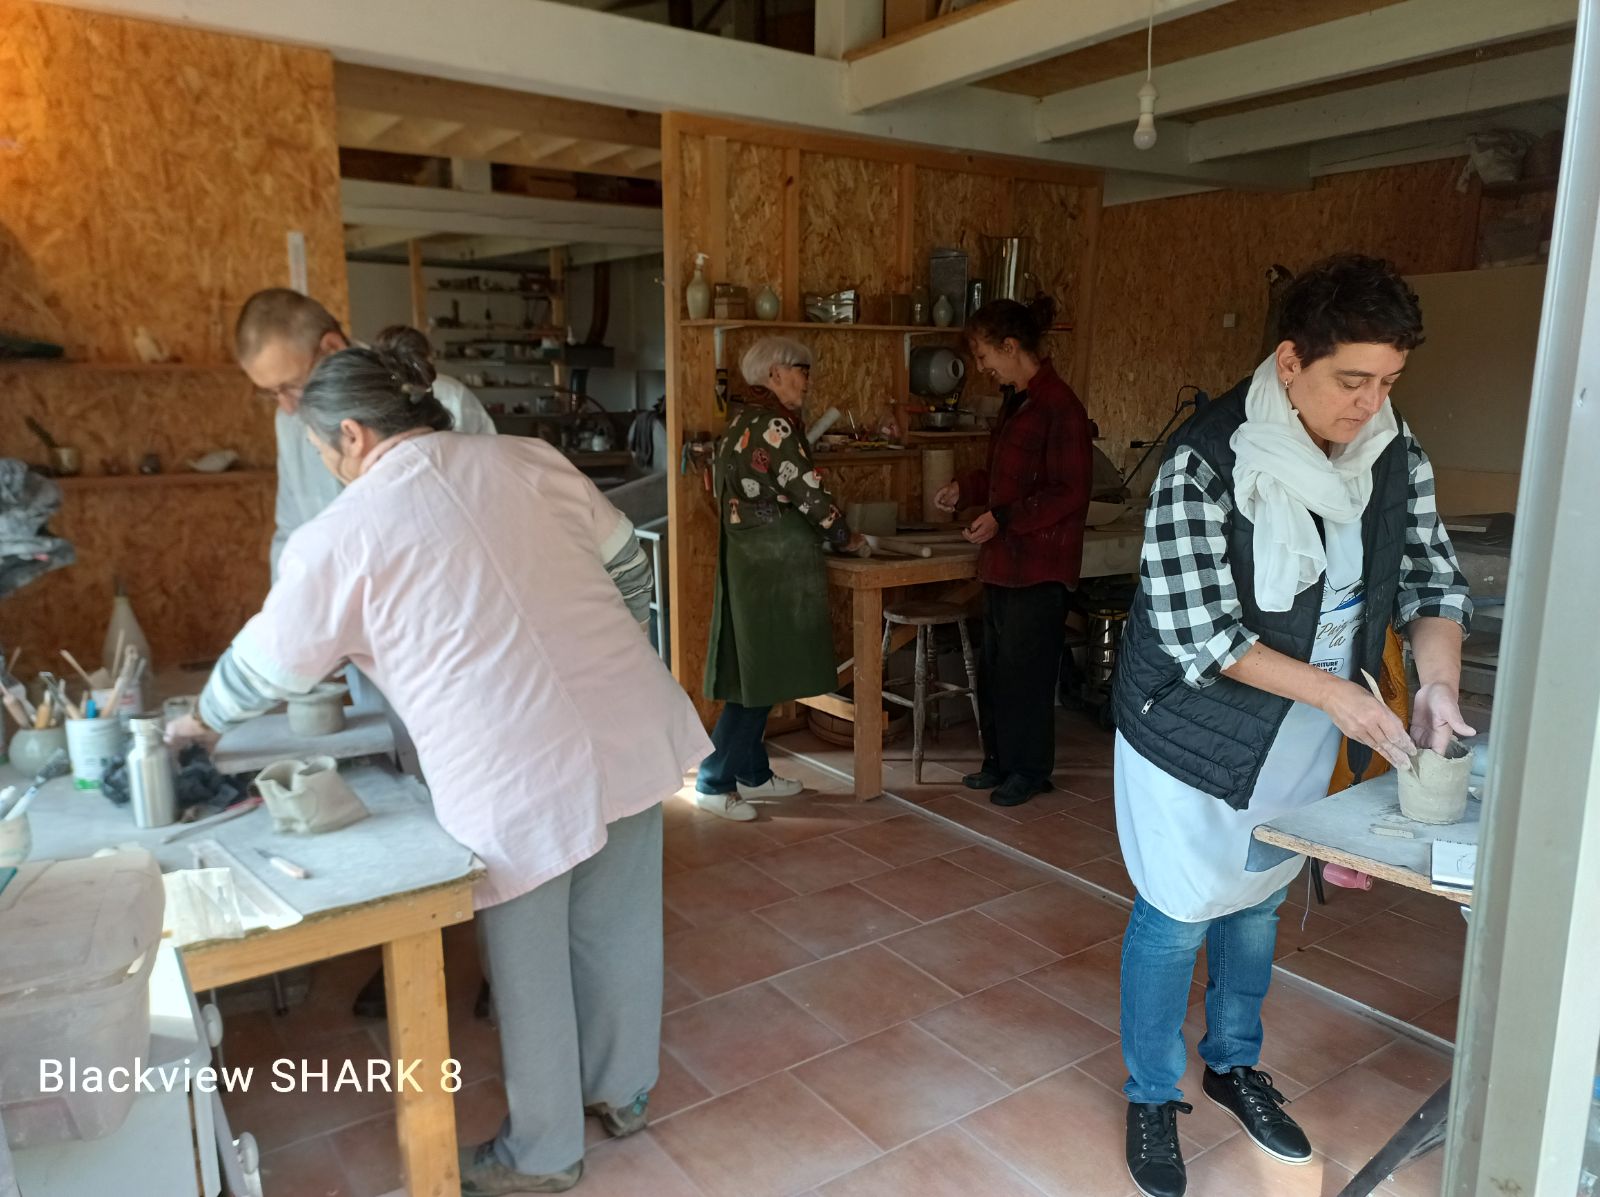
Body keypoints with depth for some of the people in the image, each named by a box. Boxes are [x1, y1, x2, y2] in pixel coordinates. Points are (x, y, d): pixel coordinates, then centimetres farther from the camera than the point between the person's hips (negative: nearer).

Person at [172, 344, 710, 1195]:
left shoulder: (342, 533, -3)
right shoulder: (530, 459, 7)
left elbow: (267, 667, 10)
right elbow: (627, 568, 12)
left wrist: (204, 718, 30)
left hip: (518, 776, -5)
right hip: (630, 731, 5)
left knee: (529, 965, 15)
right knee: (616, 927, 22)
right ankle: (623, 1091, 45)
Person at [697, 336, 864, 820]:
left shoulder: (747, 419, 15)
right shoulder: (772, 425, -15)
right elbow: (809, 493, -14)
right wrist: (844, 537, 0)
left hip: (752, 558, 10)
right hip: (771, 564, -10)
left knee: (756, 672, 14)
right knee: (760, 675, -3)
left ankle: (753, 772, 24)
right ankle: (714, 782, 4)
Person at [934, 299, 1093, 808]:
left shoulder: (1059, 408, -16)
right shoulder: (1015, 402, 13)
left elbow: (1070, 494, -20)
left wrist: (1003, 518, -22)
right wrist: (964, 489, 10)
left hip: (1038, 566, -9)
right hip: (1004, 560, 9)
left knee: (1024, 670, 1)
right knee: (994, 666, 15)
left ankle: (1030, 770, 17)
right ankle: (1000, 761, 29)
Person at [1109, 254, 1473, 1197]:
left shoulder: (1394, 454, -5)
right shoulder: (1207, 461, -24)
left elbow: (1431, 580, 3)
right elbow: (1197, 633, -25)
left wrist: (1439, 683, -14)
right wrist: (1333, 691, -27)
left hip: (1304, 735, 6)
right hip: (1199, 731, -5)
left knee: (1259, 905, 22)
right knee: (1179, 918, 8)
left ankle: (1234, 1064, 46)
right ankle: (1154, 1098, 31)